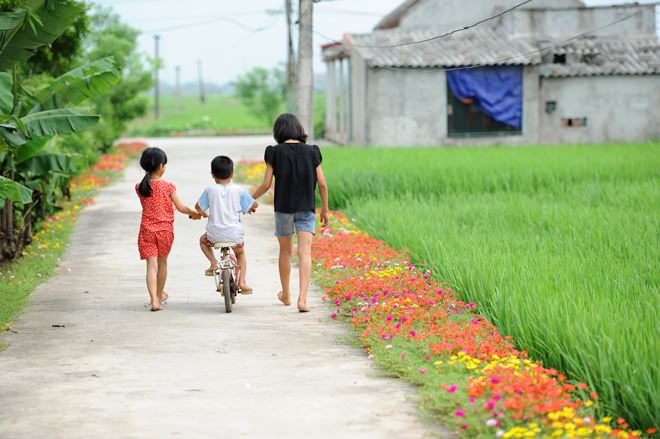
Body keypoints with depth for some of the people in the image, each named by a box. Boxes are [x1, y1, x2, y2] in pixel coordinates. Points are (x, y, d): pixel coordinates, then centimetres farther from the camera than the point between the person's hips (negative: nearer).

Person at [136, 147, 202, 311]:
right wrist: (194, 213, 11)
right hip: (165, 229, -1)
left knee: (151, 265, -4)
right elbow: (180, 207, -5)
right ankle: (160, 295, 35)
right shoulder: (168, 186, -9)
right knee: (162, 263, 19)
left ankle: (154, 300, -19)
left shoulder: (140, 187, -2)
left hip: (147, 230, 1)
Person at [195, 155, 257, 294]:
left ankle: (213, 262, 12)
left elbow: (198, 207, 2)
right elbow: (254, 205, 3)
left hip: (215, 234, -1)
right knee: (240, 253, 30)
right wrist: (251, 208, 27)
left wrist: (201, 212, 26)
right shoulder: (238, 191, -5)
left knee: (203, 240, 33)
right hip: (235, 235, 1)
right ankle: (242, 282, 15)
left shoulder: (210, 190, -6)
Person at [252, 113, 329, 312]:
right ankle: (302, 299, -19)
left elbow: (266, 185, -6)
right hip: (306, 209, 0)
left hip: (283, 208, 0)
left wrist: (250, 198, 12)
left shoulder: (275, 152, -5)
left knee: (285, 251, 18)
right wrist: (325, 209, 11)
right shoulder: (311, 152, 0)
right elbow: (322, 184, -1)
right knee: (305, 253, -5)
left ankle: (286, 295, 33)